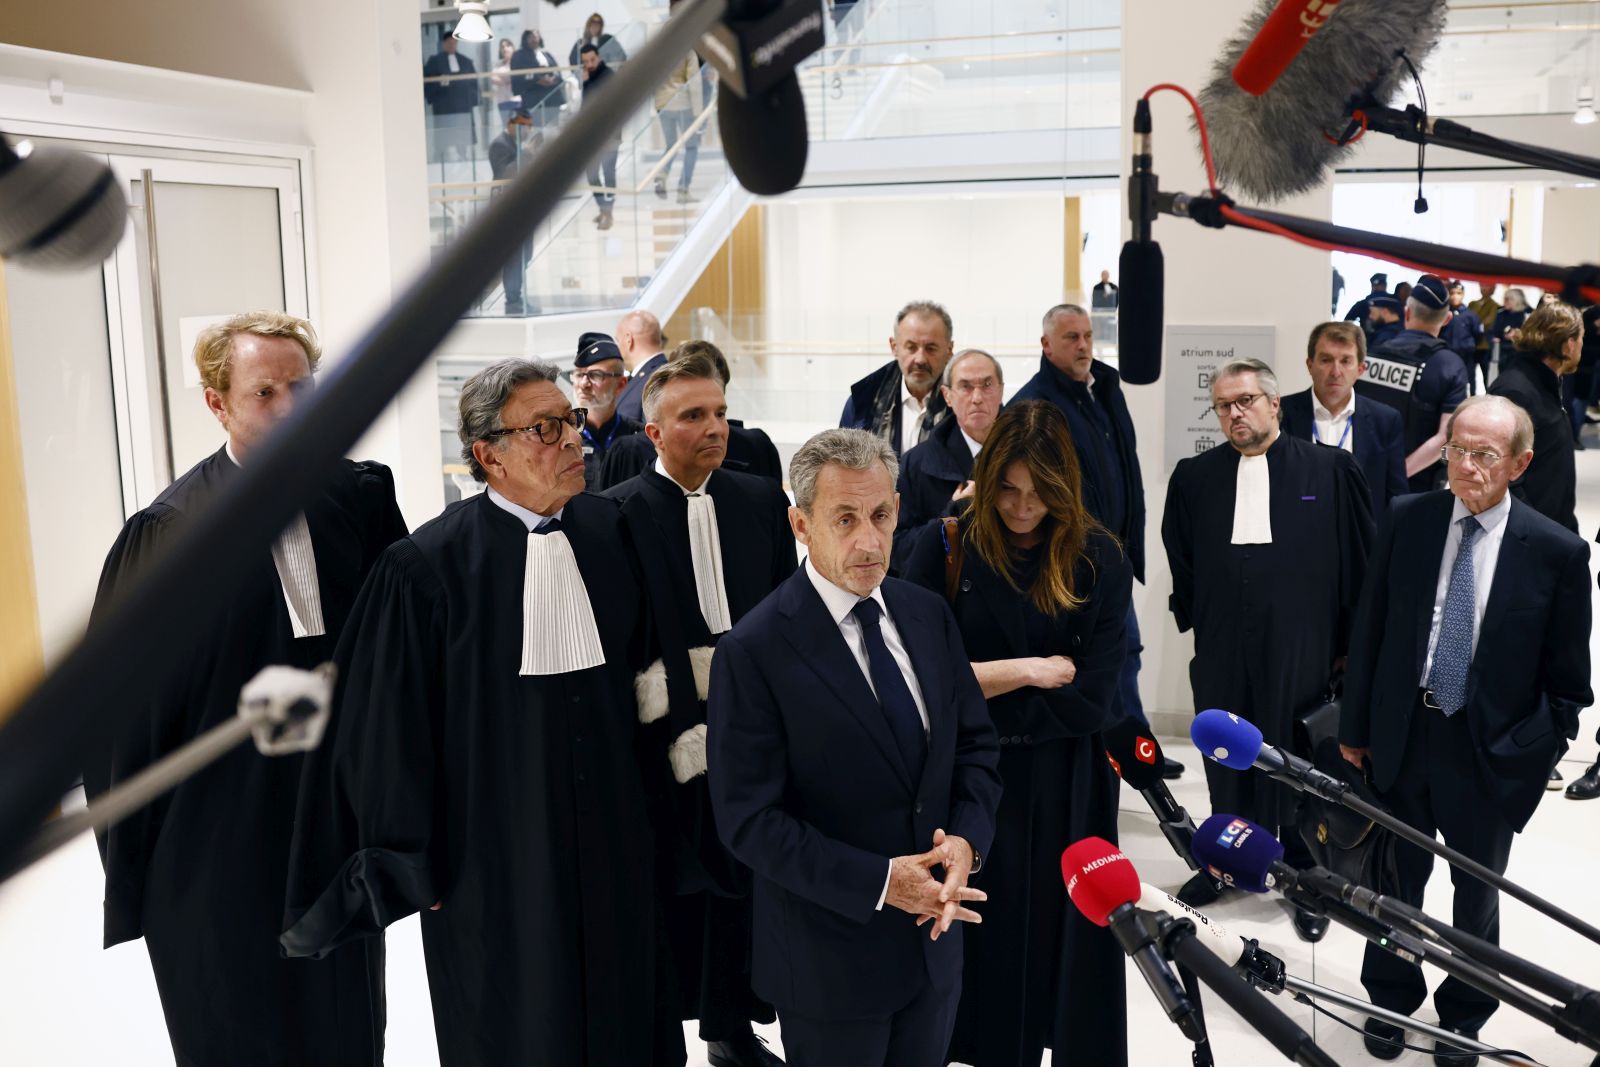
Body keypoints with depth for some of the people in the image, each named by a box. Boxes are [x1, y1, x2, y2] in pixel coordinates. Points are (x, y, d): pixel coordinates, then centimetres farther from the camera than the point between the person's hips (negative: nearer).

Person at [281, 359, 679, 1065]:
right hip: (493, 863, -4)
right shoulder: (426, 568, -16)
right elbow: (391, 733, -10)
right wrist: (416, 870, -6)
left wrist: (651, 801, 10)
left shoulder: (608, 528, -1)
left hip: (616, 842, 5)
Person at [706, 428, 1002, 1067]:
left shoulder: (928, 615, 1)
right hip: (829, 959, -5)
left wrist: (966, 839, -12)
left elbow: (976, 744, 6)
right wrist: (878, 882, -22)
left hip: (935, 935, 6)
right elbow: (749, 821, -18)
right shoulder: (753, 653, -18)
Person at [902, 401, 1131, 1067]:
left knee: (1063, 946, 10)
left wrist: (977, 696, -10)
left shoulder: (1099, 560, -4)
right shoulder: (944, 547, -6)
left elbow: (1093, 702, -9)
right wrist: (1028, 670, -12)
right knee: (979, 948, 9)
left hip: (1066, 788, 1)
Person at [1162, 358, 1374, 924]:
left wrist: (1349, 641, -1)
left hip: (1302, 649, -2)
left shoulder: (1331, 469, -2)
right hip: (1222, 652, 2)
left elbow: (1361, 559, 0)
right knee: (1227, 760, 12)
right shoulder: (1194, 477, 6)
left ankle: (1306, 876, 26)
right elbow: (1179, 559, 12)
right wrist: (1195, 619, 6)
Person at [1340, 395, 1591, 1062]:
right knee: (1398, 880, 16)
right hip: (1401, 734, 2)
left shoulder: (1558, 551, -11)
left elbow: (1568, 679, -3)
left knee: (1477, 892, 17)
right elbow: (1369, 630, 1)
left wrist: (1537, 755, -6)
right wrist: (1356, 727, 3)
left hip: (1491, 751, -1)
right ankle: (1391, 999, 38)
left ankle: (1464, 1013, 39)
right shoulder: (1406, 520, -5)